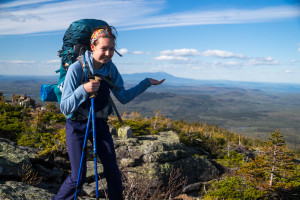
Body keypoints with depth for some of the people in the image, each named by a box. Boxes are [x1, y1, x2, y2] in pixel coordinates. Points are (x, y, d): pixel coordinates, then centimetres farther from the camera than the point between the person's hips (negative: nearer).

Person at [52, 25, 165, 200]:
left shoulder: (110, 67, -6)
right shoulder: (77, 68, -21)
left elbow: (123, 97, 2)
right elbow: (65, 108, -22)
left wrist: (147, 83, -2)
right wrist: (83, 90, -39)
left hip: (100, 123, 4)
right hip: (77, 126, -4)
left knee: (113, 172, 2)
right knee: (78, 177, -5)